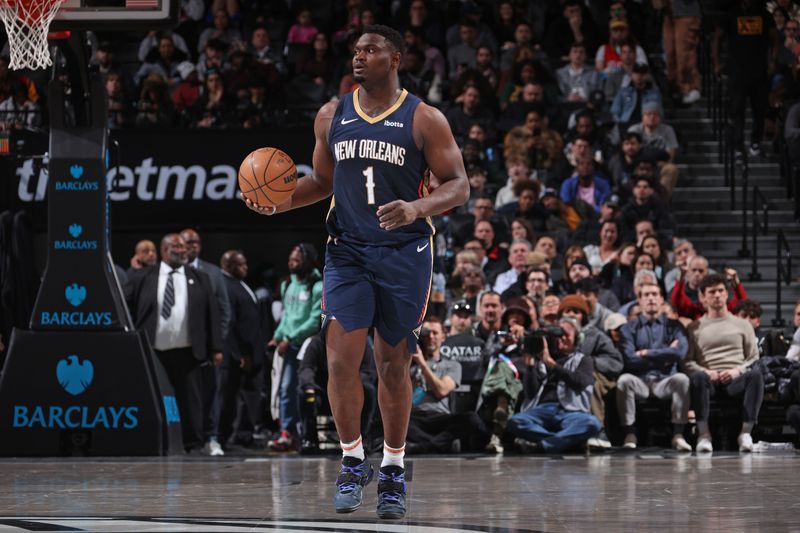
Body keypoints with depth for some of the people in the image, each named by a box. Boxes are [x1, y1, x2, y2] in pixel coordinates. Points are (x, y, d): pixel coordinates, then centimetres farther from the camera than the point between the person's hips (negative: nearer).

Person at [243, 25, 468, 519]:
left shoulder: (425, 120, -6)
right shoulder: (332, 116, 7)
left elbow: (458, 185, -7)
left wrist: (417, 208, -25)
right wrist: (283, 201, -1)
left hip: (404, 252, -2)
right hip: (348, 251, 2)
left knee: (394, 363, 5)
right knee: (341, 359, -10)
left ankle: (394, 470, 18)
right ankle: (353, 461, 6)